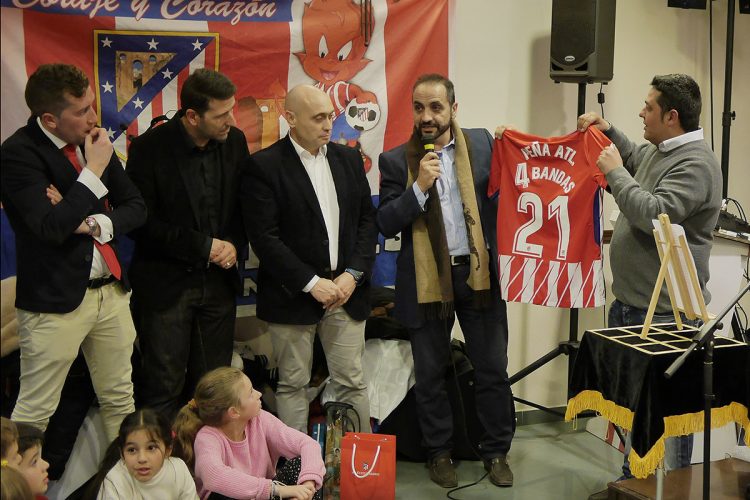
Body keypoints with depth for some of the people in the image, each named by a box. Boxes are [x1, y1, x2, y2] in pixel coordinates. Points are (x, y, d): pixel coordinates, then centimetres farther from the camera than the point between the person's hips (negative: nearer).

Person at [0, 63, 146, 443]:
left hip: (112, 291, 6)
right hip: (56, 299, -6)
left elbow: (136, 207, 9)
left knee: (120, 400, 16)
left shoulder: (94, 141, 5)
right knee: (33, 413, 3)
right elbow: (52, 227, -24)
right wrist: (93, 170, -19)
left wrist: (95, 224, -10)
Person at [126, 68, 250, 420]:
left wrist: (234, 243, -8)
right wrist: (204, 246, -16)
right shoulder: (149, 148, -13)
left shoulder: (234, 141, 0)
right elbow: (140, 222, -13)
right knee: (163, 389, 4)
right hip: (166, 285, -4)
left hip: (218, 281, 4)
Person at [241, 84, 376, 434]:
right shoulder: (263, 166, -7)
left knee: (352, 382, 9)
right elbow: (264, 237, -13)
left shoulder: (349, 159, 9)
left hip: (347, 290, 4)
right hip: (293, 296, -4)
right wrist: (312, 283, -14)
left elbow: (367, 220, 9)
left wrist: (353, 274, -4)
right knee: (293, 385, 7)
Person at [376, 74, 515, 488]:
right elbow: (386, 224, -8)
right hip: (427, 279, 0)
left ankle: (497, 451, 25)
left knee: (493, 369, 8)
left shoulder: (483, 144, 2)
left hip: (478, 273, 1)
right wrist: (420, 187, -19)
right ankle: (439, 452, 29)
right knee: (430, 374, 11)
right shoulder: (396, 161, -2)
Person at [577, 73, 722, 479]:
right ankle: (633, 481, 35)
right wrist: (608, 132, 19)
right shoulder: (655, 152, 11)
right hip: (629, 303, 10)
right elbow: (633, 159, 34)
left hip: (665, 313, -10)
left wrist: (614, 171, -17)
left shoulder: (695, 164, -18)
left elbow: (654, 214, -29)